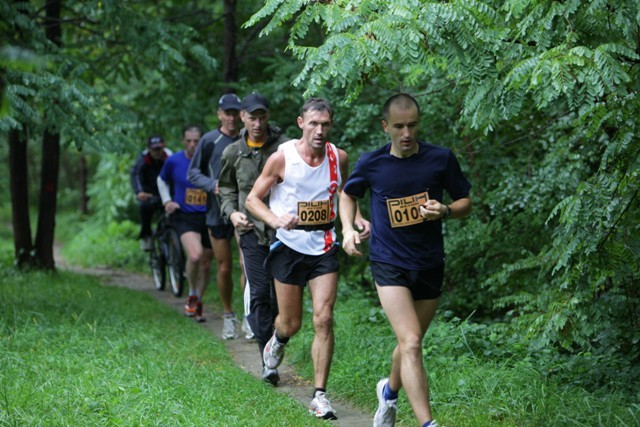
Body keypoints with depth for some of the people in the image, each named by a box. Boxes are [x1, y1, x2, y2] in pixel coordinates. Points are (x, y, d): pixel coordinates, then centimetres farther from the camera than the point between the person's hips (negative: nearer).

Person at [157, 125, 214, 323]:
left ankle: (198, 303, 31)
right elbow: (162, 180, 18)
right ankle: (192, 296, -1)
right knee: (195, 255, -25)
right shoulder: (173, 161, -2)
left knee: (206, 263, 9)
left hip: (208, 217, 2)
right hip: (184, 217, -2)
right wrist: (167, 201, 4)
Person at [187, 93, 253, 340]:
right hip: (218, 212, 0)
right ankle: (228, 316, 24)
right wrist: (212, 185, -14)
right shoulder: (210, 140, -2)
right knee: (224, 268, 7)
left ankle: (249, 317, 2)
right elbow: (192, 172, 3)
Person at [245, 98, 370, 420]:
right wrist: (275, 220, -23)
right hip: (289, 246, -2)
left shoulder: (339, 158, 0)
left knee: (323, 320, -10)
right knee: (291, 323, 8)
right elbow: (253, 198, -4)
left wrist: (357, 219, 0)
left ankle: (319, 395, -4)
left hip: (324, 247, 2)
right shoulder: (282, 158, -10)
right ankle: (278, 340, 46)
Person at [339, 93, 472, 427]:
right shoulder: (371, 164, -4)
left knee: (410, 343, 17)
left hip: (429, 265, 2)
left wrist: (445, 211, -16)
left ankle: (389, 391, 47)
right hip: (389, 264, -2)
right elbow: (348, 194, 16)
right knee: (411, 343, -18)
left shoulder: (441, 159, -4)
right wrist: (348, 229, -1)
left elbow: (466, 203, 5)